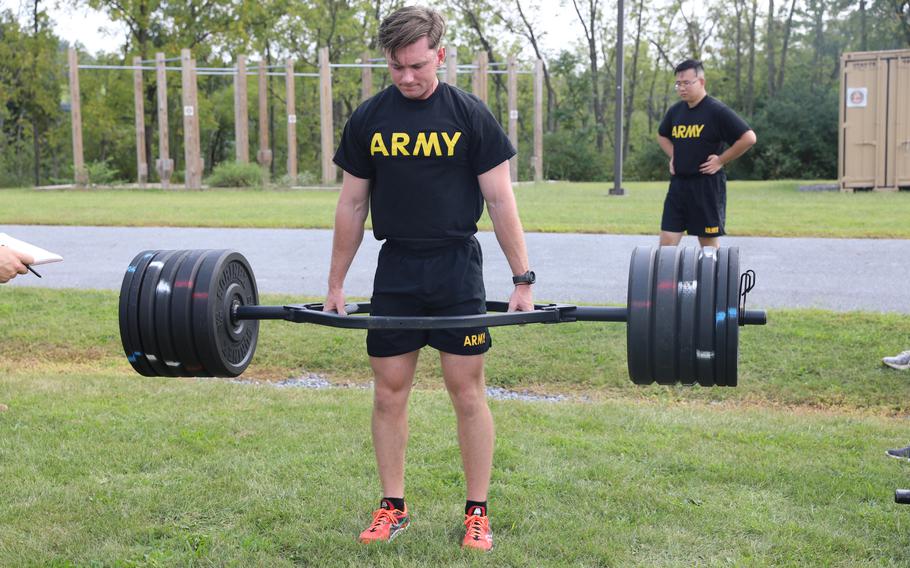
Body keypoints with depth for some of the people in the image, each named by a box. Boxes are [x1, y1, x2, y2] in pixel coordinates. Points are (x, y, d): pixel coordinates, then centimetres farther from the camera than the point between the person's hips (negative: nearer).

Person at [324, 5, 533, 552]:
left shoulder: (470, 115, -5)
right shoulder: (369, 118, 2)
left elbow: (501, 200, -4)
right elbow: (353, 204, 8)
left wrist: (523, 279, -8)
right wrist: (336, 283, 9)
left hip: (457, 270, -2)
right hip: (395, 271, 3)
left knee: (468, 392, 1)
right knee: (389, 391, 6)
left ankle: (478, 513, 12)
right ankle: (393, 507, 20)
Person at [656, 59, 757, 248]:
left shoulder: (717, 111, -10)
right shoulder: (675, 111, 9)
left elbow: (748, 138, -15)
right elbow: (662, 136, 29)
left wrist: (720, 161, -11)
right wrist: (673, 156, 13)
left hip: (707, 184, -6)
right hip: (678, 183, 6)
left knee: (709, 243, 3)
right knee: (667, 241, 0)